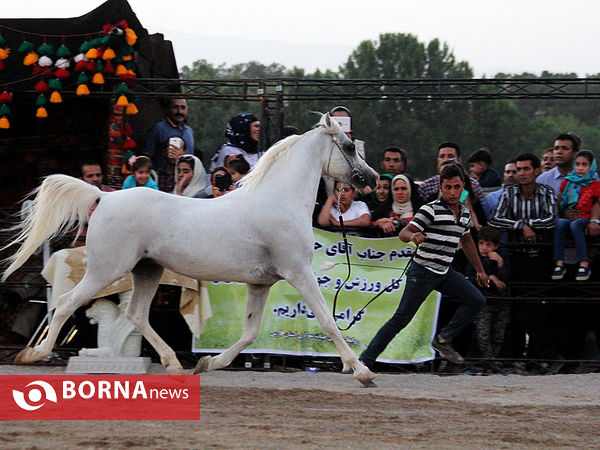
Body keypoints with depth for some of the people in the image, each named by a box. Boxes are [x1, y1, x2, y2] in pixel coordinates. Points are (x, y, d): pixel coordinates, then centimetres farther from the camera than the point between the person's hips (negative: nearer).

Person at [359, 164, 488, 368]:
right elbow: (403, 233, -18)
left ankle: (443, 340, 7)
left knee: (476, 301, -1)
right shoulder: (430, 210, -13)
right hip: (423, 272, -7)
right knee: (401, 318, -8)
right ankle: (366, 359, -3)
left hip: (445, 273, 7)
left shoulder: (464, 213, 10)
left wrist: (480, 270, 31)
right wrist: (413, 236, -42)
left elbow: (466, 241, 27)